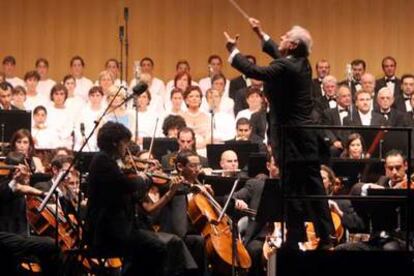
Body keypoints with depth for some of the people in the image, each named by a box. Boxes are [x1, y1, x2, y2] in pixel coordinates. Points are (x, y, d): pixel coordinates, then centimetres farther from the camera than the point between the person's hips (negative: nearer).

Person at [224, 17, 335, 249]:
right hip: (307, 136, 8)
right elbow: (280, 55, 29)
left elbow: (255, 72, -21)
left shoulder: (285, 68, -18)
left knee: (292, 189, -4)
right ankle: (326, 236, 11)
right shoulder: (302, 63, 9)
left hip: (290, 137, -8)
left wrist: (234, 51, -6)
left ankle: (296, 239, -1)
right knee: (314, 186, 9)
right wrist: (262, 34, 34)